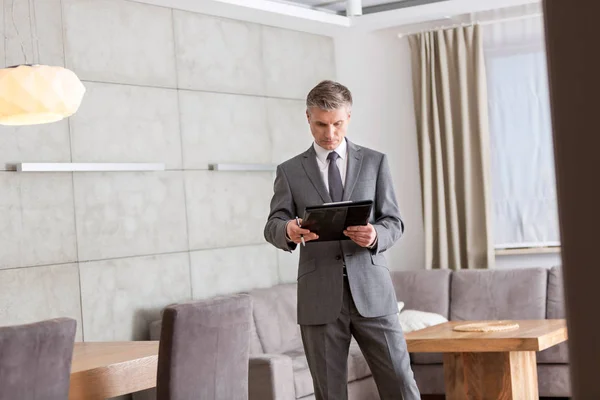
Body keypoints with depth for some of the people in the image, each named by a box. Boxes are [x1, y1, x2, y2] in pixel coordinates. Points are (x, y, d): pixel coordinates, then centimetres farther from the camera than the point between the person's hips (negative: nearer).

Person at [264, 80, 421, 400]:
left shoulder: (375, 162, 10)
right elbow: (272, 227, 0)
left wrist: (375, 236, -18)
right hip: (320, 296, 0)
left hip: (371, 291, 0)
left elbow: (394, 223, 5)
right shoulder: (290, 171, 9)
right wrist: (288, 231, -24)